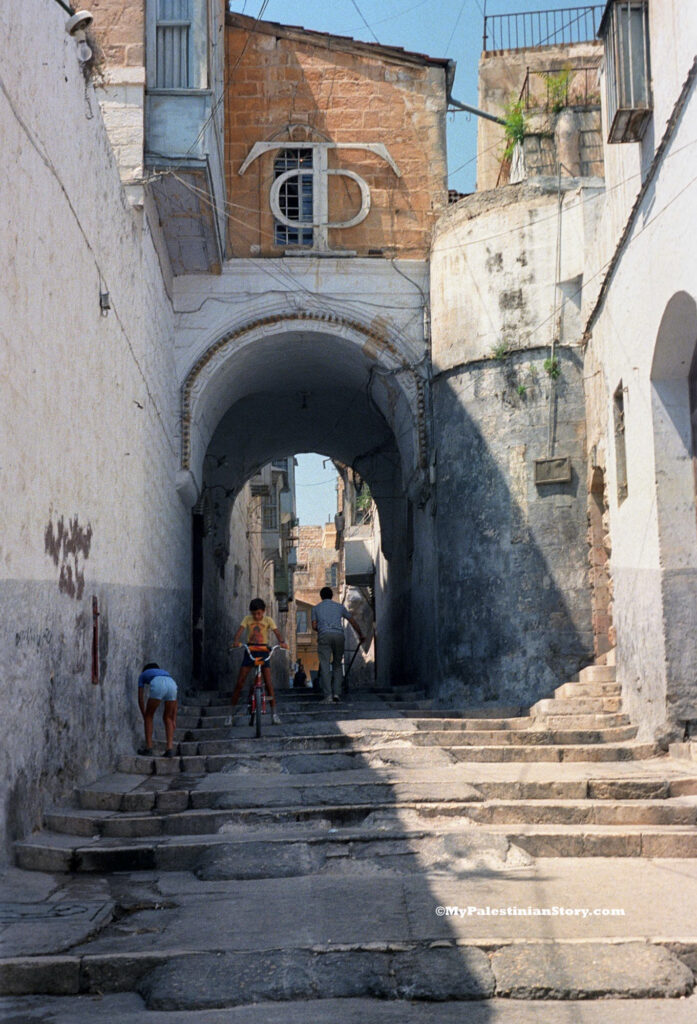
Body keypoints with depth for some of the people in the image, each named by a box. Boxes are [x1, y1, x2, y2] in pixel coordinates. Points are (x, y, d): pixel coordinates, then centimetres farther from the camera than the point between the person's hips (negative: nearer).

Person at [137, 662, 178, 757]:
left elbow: (141, 699, 28)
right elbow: (174, 701, 36)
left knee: (149, 716, 19)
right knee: (167, 718, 22)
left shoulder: (142, 675, 37)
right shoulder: (166, 673, 43)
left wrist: (144, 717, 34)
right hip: (172, 685, 3)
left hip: (158, 687, -3)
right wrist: (174, 720, 35)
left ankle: (149, 748, 19)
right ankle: (170, 749, 10)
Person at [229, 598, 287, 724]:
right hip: (250, 651, 1)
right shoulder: (247, 619, 1)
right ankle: (232, 712, 7)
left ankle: (274, 713, -3)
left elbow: (277, 633, -13)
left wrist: (282, 642, -35)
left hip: (263, 651, -1)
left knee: (268, 683, -10)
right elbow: (240, 631, -13)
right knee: (239, 683, -3)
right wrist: (235, 641, -35)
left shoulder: (268, 620, -1)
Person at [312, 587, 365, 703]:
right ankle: (337, 692, 1)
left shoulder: (316, 608, 18)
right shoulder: (339, 606, 21)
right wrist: (361, 635, 36)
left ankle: (327, 695, -14)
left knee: (324, 666, -4)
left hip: (324, 635, -1)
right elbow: (353, 621, 25)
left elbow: (314, 626, 10)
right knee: (337, 664, 14)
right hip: (338, 635, 1)